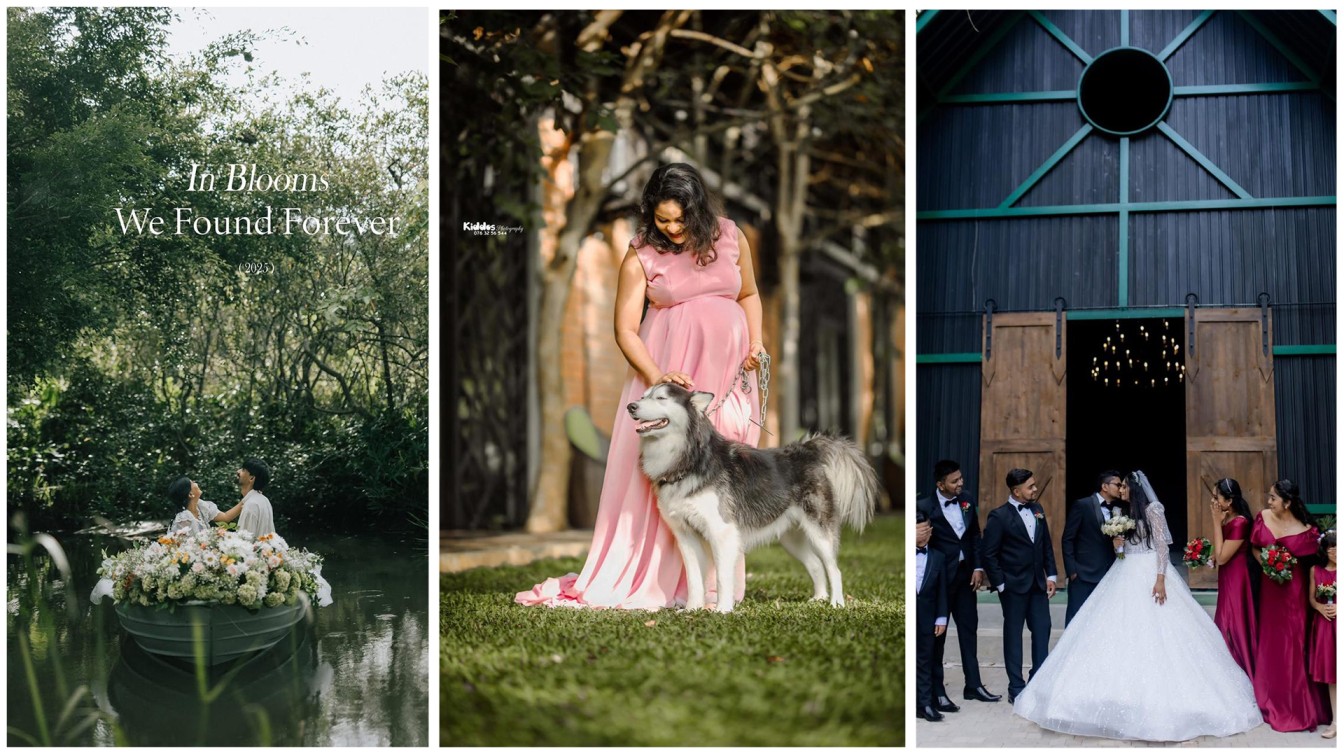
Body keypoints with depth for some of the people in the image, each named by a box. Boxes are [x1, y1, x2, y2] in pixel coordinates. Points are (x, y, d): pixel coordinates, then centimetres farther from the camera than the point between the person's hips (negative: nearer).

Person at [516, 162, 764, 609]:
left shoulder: (730, 238, 5)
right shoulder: (642, 257, -3)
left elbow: (749, 294, 20)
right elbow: (626, 329, -5)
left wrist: (756, 342, 4)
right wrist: (656, 376, -19)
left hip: (727, 371, 2)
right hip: (668, 369, -2)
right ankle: (636, 578, 1)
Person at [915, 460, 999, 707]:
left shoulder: (967, 502, 3)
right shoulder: (924, 507, -14)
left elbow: (975, 536, 9)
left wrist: (978, 568, 2)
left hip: (966, 576, 6)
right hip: (940, 578, -5)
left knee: (969, 630, 13)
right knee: (937, 635, 4)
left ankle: (973, 685, 23)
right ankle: (937, 692, 10)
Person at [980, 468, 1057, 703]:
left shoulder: (1037, 510, 7)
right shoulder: (999, 516, -11)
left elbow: (1046, 545, 13)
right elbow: (989, 555, -9)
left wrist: (1051, 575, 7)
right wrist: (1000, 584, -10)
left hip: (1038, 583, 5)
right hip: (1014, 585, -5)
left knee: (1042, 630, 5)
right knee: (1013, 633, 4)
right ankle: (1016, 688, 10)